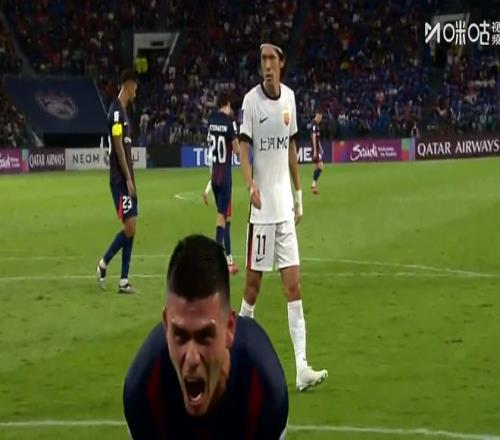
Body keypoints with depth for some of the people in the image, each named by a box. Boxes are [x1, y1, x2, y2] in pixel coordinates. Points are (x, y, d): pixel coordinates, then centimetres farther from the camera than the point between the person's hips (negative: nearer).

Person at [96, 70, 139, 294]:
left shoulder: (124, 111, 17)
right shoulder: (116, 110, -13)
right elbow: (118, 146, -18)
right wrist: (128, 179, -19)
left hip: (127, 180, 10)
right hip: (120, 180, -10)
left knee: (131, 229, 6)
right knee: (129, 227, -13)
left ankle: (124, 281, 6)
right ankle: (103, 263, 5)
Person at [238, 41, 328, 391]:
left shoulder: (289, 98, 9)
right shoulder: (251, 100, -7)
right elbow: (243, 147, -11)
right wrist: (250, 185, -27)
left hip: (284, 206, 5)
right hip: (262, 205, -5)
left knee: (294, 284, -1)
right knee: (254, 280, 0)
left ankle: (301, 366, -6)